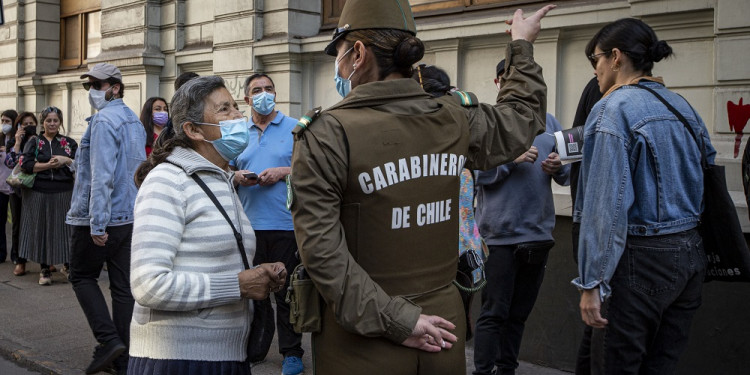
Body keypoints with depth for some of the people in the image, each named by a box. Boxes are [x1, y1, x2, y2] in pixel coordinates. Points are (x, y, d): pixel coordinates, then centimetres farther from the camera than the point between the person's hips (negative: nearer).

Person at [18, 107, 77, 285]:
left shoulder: (69, 142, 9)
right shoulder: (34, 142, 7)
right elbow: (25, 164, -6)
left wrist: (66, 160, -13)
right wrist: (48, 165, -15)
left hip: (63, 194, 0)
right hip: (39, 194, 0)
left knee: (64, 229, 1)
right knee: (42, 229, 3)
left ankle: (67, 265, 17)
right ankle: (45, 270, 13)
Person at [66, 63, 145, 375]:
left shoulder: (104, 120, -14)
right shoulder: (135, 122, 14)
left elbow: (101, 175, -22)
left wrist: (97, 223, -23)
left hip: (100, 217, -8)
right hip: (130, 217, 8)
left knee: (82, 277, 9)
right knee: (123, 285, 8)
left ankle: (109, 340, -2)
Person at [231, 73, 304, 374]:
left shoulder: (295, 128, 3)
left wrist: (283, 172, -13)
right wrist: (237, 177, -4)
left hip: (285, 223, -3)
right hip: (248, 223, 3)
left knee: (286, 290, 3)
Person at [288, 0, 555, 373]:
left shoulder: (326, 135, -16)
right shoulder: (457, 119, -3)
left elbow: (321, 249, -22)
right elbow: (522, 119, 18)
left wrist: (391, 319, -17)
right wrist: (521, 47, 32)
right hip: (443, 319, 4)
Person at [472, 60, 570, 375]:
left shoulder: (548, 121, 11)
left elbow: (567, 175, 14)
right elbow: (475, 172, -12)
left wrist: (559, 168, -8)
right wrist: (511, 158, -23)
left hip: (539, 232, 5)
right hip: (499, 233, -5)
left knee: (520, 312, 15)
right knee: (494, 313, 0)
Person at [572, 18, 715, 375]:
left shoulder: (613, 109, -12)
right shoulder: (683, 106, 11)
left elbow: (607, 203, -19)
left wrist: (592, 282, -17)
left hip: (642, 258, -8)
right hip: (691, 253, 8)